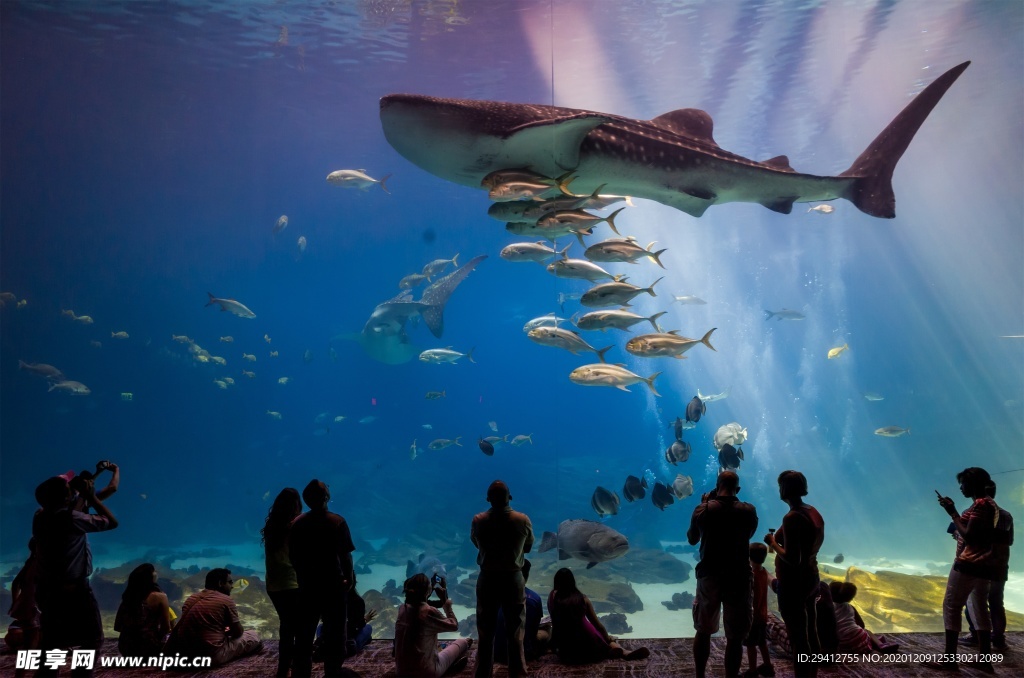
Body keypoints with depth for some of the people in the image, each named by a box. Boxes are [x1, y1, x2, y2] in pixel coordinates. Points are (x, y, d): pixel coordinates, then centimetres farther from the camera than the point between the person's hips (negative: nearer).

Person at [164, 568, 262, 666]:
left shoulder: (192, 598, 14)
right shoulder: (226, 600, -5)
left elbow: (177, 629, 23)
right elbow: (238, 632, 2)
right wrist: (227, 632, 23)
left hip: (186, 655, 7)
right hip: (212, 656, -6)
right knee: (253, 636, 11)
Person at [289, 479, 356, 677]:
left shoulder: (297, 524, -2)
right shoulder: (337, 522, -15)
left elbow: (293, 557, 5)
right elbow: (345, 556, -15)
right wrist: (349, 578, 0)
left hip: (307, 586, 4)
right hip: (333, 586, -4)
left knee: (304, 636, 15)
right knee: (334, 635, 8)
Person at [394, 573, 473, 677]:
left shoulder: (403, 609, -4)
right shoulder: (429, 611, -21)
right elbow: (454, 626, -6)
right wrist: (447, 605, 6)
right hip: (426, 672, -6)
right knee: (464, 642, 15)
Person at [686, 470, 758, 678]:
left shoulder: (702, 509, -5)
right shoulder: (748, 511, -5)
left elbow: (692, 539, 10)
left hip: (709, 576, 1)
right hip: (738, 578, -1)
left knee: (703, 631, 16)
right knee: (735, 637, 7)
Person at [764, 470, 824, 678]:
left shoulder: (792, 518, -24)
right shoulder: (814, 512, 3)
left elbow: (792, 559, -27)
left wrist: (773, 543, -13)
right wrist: (781, 539, 15)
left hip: (794, 584, -9)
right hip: (811, 578, 9)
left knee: (798, 638, 1)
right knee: (811, 634, 19)